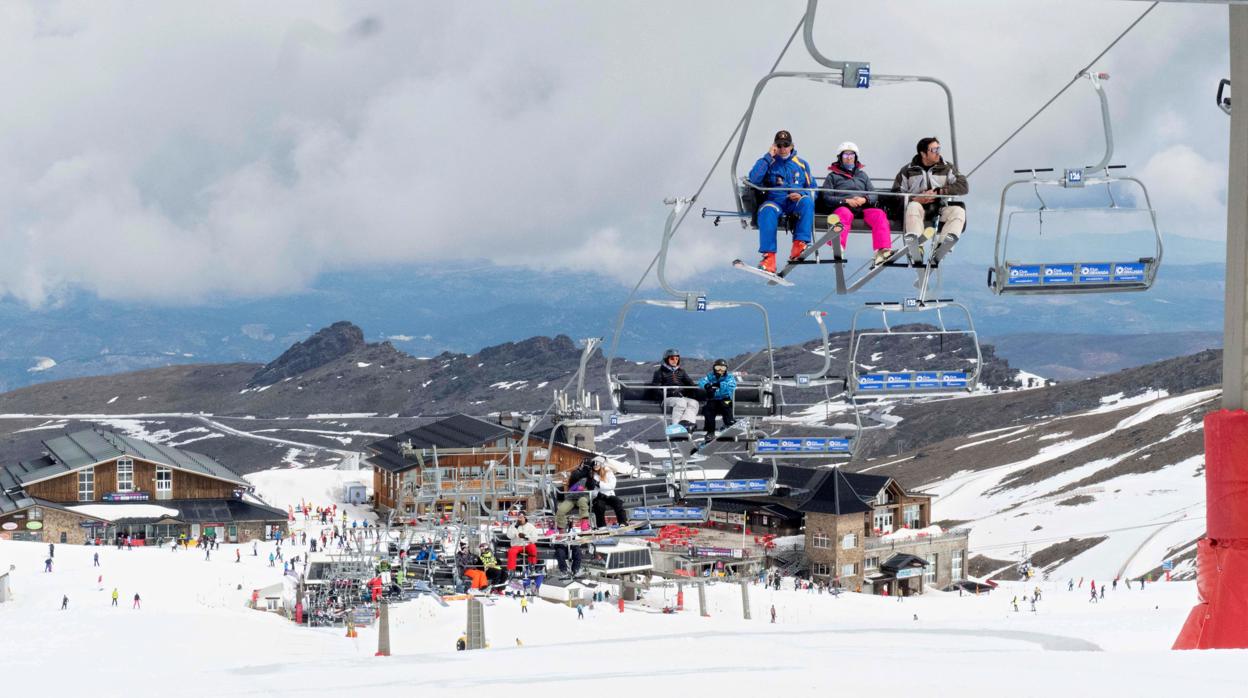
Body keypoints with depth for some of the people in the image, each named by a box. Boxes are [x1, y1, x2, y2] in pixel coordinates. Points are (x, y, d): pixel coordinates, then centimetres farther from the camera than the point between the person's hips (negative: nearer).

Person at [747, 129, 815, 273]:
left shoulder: (801, 164, 20)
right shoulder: (767, 162, 14)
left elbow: (811, 189, 18)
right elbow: (754, 179, -6)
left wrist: (801, 194, -6)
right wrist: (768, 157, -3)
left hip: (795, 203, 1)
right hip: (774, 201, -1)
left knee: (807, 201, -34)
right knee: (767, 210, -37)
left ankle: (799, 244, -40)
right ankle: (769, 257, -44)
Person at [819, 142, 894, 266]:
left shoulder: (862, 175, 32)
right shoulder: (833, 176, 21)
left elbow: (874, 195, 20)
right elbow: (826, 198, 6)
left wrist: (864, 199, -4)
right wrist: (846, 200, -9)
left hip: (863, 208, 3)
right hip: (842, 206, -3)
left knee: (879, 214, -29)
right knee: (845, 214, -40)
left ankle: (883, 250, -45)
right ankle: (838, 246, -64)